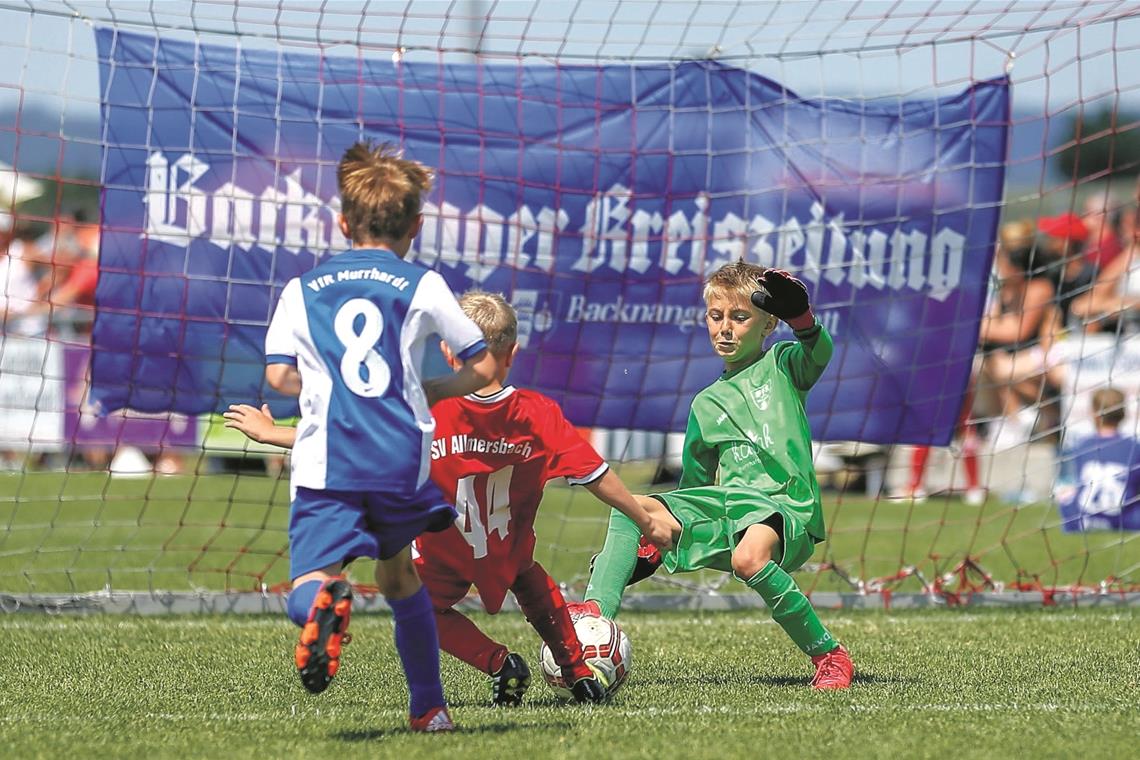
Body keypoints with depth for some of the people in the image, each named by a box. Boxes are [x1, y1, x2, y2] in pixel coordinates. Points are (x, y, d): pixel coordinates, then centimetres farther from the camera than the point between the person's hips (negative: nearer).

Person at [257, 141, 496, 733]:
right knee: (400, 578, 23)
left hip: (325, 465, -1)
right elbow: (483, 366, 10)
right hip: (402, 462, 1)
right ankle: (428, 707, 27)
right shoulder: (422, 287, 8)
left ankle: (324, 599, -47)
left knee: (307, 587, -10)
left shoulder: (301, 290, 12)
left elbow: (279, 375, 3)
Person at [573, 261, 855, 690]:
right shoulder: (706, 405, 21)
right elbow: (695, 483, 27)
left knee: (749, 556, -38)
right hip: (727, 505, 6)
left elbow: (819, 353, -17)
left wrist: (801, 318, -38)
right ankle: (597, 613, -22)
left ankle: (829, 656, -24)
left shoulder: (781, 365, 8)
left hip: (785, 505, -6)